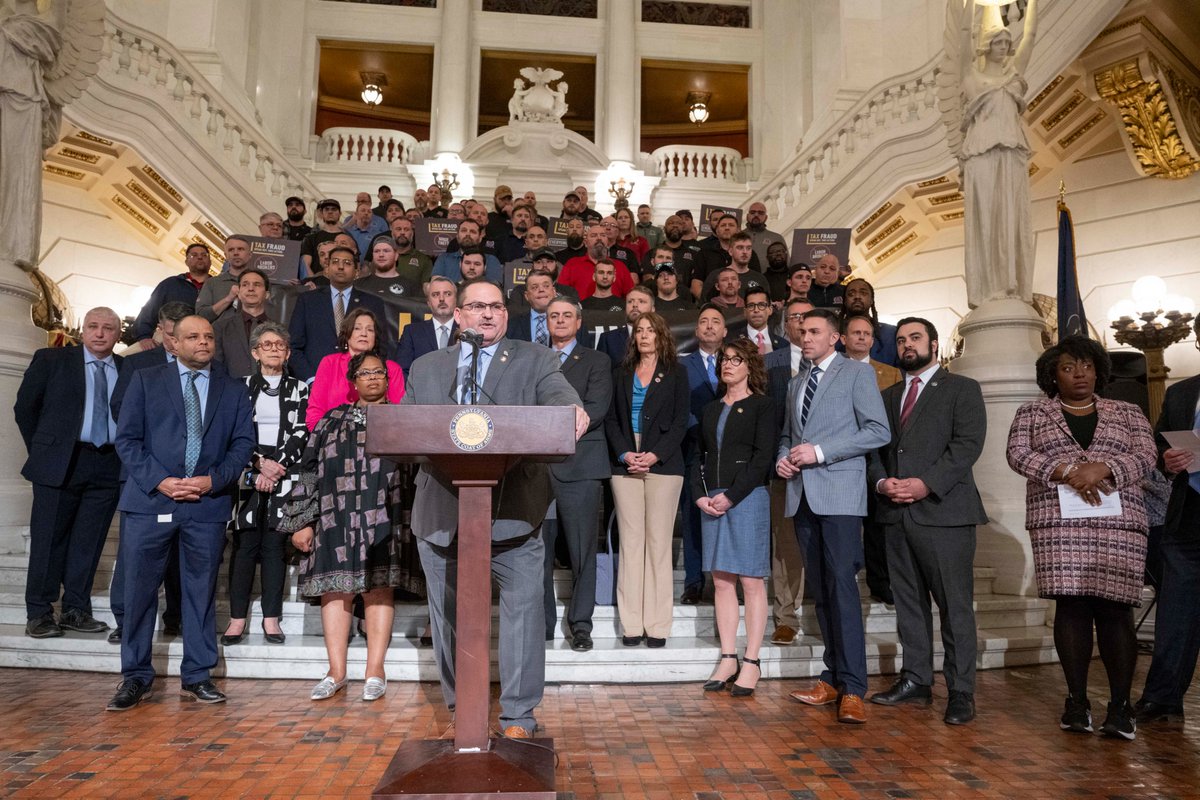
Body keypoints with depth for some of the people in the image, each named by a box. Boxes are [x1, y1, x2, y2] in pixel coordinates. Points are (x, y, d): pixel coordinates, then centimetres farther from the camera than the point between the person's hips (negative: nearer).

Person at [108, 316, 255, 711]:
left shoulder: (233, 390, 11)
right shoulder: (145, 380, 8)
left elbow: (243, 442, 6)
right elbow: (127, 438, 2)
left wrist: (213, 480, -10)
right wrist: (159, 481, -10)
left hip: (208, 503, 1)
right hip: (151, 500, -1)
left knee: (202, 590, 6)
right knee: (140, 588, 2)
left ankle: (197, 676, 16)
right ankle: (136, 677, 15)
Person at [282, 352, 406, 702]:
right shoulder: (333, 420, 14)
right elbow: (310, 469, 10)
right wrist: (303, 521, 2)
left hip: (381, 517, -1)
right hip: (336, 516, 2)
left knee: (378, 588, -1)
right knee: (334, 587, 0)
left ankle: (375, 671, 5)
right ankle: (336, 672, 7)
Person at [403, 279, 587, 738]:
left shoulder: (534, 360, 8)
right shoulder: (425, 368, 16)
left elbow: (559, 393, -10)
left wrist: (573, 412, -33)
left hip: (512, 513, -2)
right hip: (442, 514, 3)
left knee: (523, 611, -1)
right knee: (450, 617, 13)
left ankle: (518, 717, 12)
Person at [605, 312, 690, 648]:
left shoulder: (675, 374, 9)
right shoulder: (621, 374, 16)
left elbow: (680, 421, 1)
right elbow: (611, 419, 10)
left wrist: (655, 455, -11)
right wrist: (624, 454, -6)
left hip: (662, 464, -2)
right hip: (625, 465, 2)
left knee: (658, 543, -3)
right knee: (630, 543, 0)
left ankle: (657, 626, 1)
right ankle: (632, 624, 4)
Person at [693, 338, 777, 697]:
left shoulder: (762, 405, 1)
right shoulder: (710, 410, 18)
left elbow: (763, 457, -8)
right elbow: (699, 457, 17)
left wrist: (730, 496, -13)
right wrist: (700, 495, 0)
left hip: (747, 498, -5)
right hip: (711, 502, 6)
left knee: (751, 582, -3)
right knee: (721, 581, 5)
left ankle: (751, 663, 2)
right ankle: (727, 659, 11)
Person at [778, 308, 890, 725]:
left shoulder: (858, 373, 1)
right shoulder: (796, 384, 21)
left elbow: (878, 431, -8)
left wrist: (820, 452, -14)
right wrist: (783, 458, 4)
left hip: (839, 492, -6)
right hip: (802, 494, 6)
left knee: (841, 585, -13)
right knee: (819, 589, 8)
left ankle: (852, 688, -10)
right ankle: (833, 678, 14)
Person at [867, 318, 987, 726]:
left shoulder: (962, 389, 4)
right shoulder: (888, 396, 21)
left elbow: (968, 443, -8)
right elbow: (874, 447, 15)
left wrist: (927, 484, -17)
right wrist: (881, 482, -5)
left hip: (943, 509, -5)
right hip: (895, 512, 5)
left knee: (955, 604, -3)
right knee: (908, 601, 9)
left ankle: (961, 691, 4)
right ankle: (916, 680, 18)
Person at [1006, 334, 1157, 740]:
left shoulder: (1128, 413, 16)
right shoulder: (1031, 413, 13)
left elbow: (1146, 456, 4)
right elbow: (1018, 454, -1)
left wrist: (1102, 467, -15)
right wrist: (1066, 472, -15)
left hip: (1118, 522, 1)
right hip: (1059, 521, -1)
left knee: (1114, 608, -4)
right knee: (1071, 604, -3)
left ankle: (1120, 705, 2)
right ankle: (1076, 700, 5)